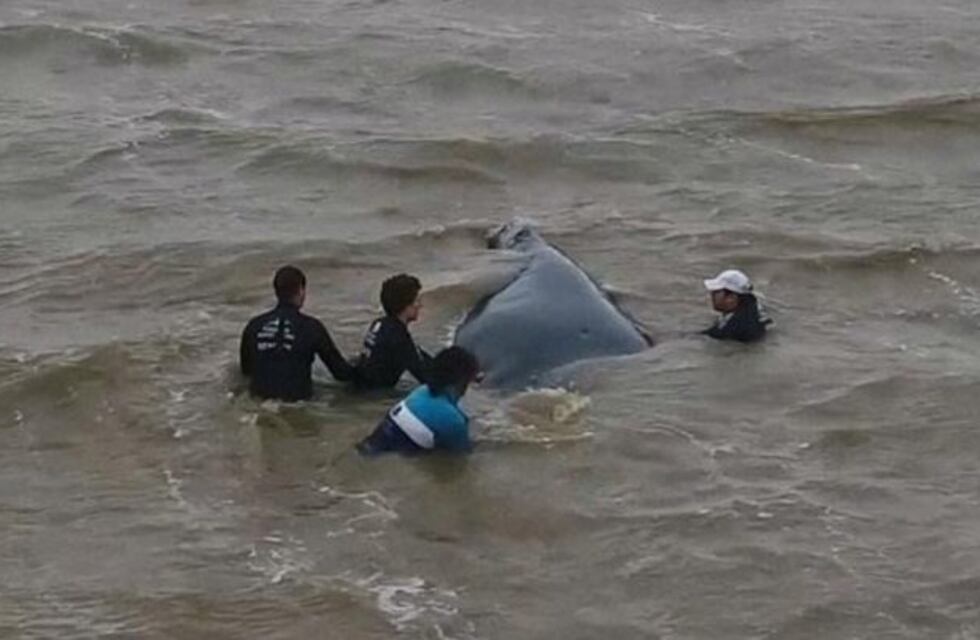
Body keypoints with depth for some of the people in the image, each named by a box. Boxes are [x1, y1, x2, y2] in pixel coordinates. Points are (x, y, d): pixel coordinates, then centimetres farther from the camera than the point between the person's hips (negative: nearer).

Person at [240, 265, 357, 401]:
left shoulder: (254, 326, 2)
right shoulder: (311, 327, -7)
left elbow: (245, 370, 16)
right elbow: (340, 371, 1)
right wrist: (356, 373, 23)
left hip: (259, 396, 4)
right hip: (296, 399, -4)